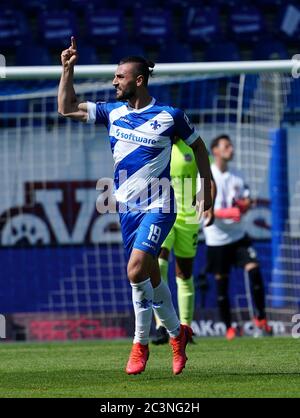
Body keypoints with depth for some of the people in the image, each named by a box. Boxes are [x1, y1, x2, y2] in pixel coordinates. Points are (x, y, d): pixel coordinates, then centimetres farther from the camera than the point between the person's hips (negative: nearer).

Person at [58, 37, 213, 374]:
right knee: (150, 276, 10)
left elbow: (197, 145, 7)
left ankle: (140, 343, -7)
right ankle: (177, 334, 29)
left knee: (136, 270, -20)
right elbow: (67, 108, 8)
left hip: (158, 207, -5)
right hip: (127, 207, 5)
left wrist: (207, 188, 9)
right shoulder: (113, 112, 5)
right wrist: (68, 69, -1)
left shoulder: (169, 116, -7)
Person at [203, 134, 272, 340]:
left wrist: (243, 204, -13)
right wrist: (228, 213, -25)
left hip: (239, 234, 3)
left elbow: (247, 203, 11)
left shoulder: (237, 177, 8)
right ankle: (229, 327, 12)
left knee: (254, 270, -13)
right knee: (222, 282, 1)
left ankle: (261, 317, -1)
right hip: (217, 237, -3)